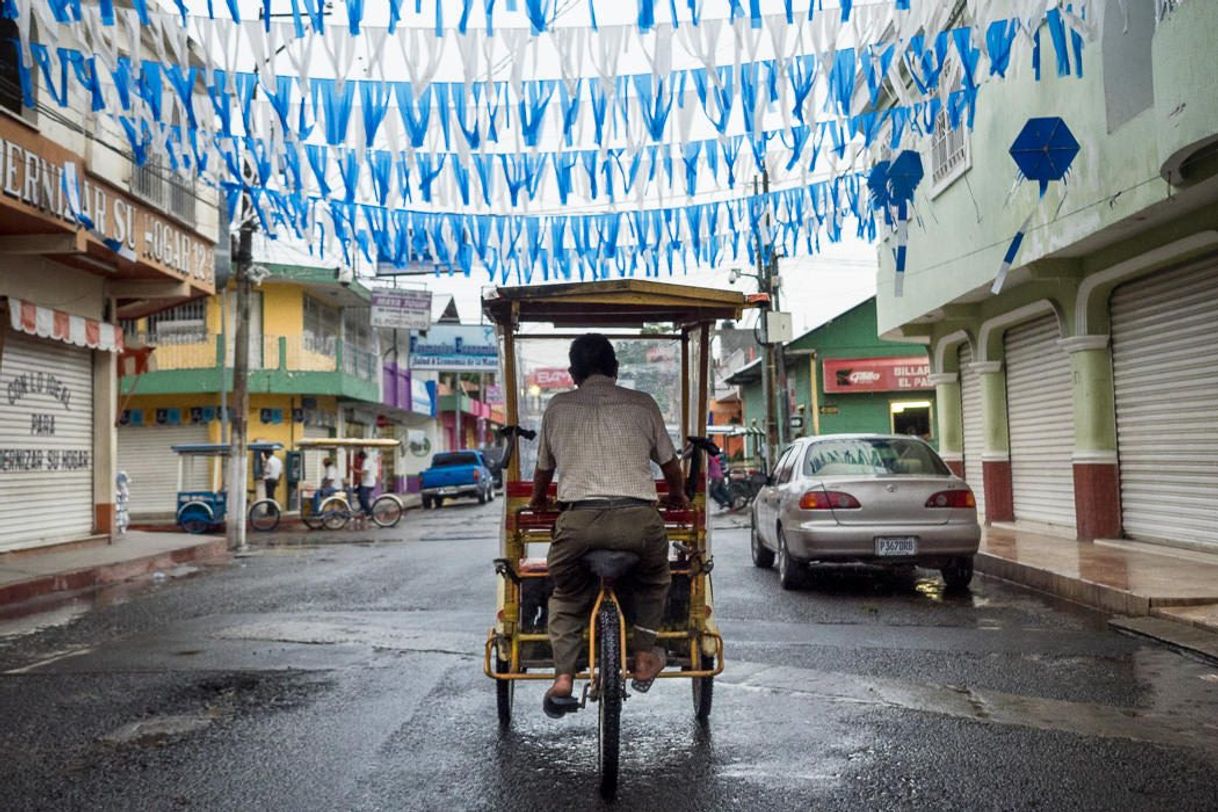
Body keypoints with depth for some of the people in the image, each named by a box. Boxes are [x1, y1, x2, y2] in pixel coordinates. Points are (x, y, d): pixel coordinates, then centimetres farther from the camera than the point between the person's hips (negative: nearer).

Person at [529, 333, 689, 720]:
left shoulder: (558, 406, 16)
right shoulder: (642, 404, 15)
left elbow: (543, 470, 27)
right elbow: (671, 464, 25)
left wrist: (537, 502, 49)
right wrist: (678, 496, 46)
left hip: (577, 519, 0)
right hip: (638, 517, 0)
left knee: (566, 595, 24)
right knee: (653, 582, 31)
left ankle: (563, 677, 10)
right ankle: (644, 659, 27)